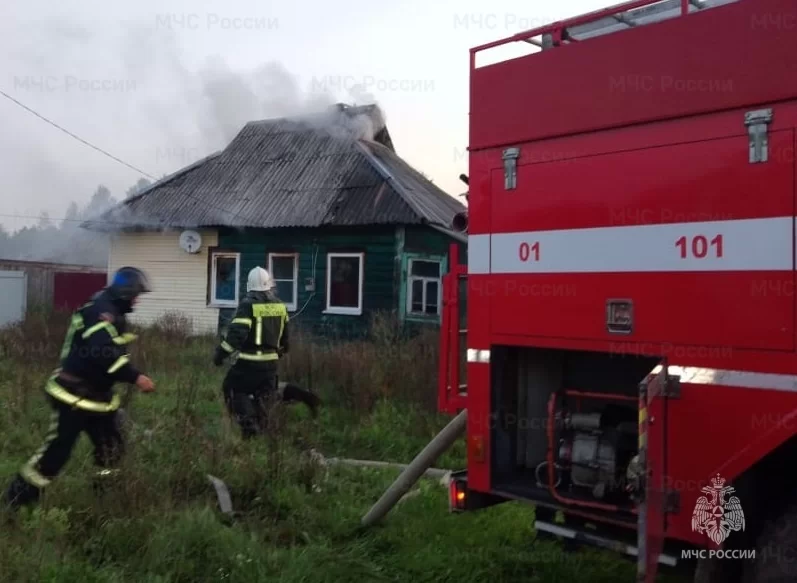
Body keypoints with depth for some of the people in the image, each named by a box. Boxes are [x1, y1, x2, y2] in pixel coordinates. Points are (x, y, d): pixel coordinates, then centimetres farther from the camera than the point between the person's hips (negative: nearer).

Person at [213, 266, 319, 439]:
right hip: (271, 360, 6)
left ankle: (249, 426, -4)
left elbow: (236, 333, -20)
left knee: (234, 389, 10)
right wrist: (281, 352, 35)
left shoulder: (248, 304, -12)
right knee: (265, 395, 22)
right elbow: (285, 335, 18)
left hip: (250, 361, -6)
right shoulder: (279, 305, 8)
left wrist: (220, 353, -11)